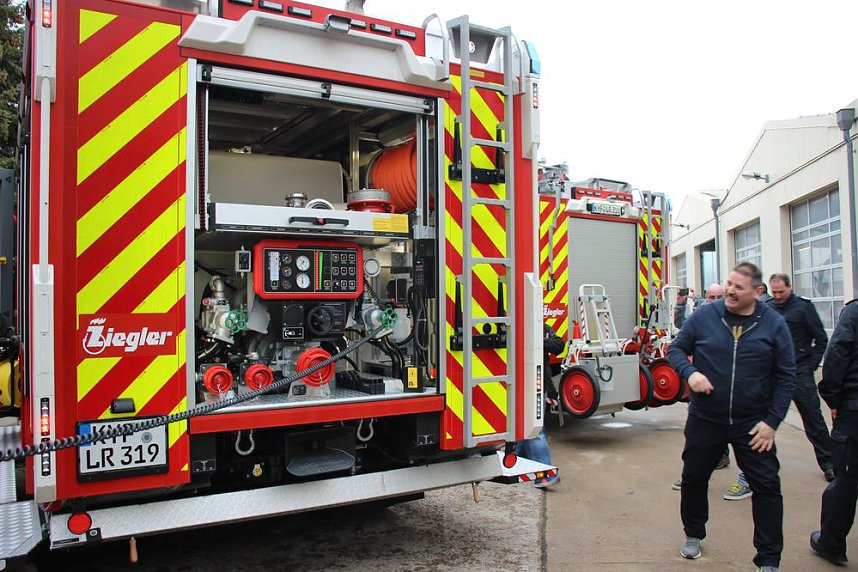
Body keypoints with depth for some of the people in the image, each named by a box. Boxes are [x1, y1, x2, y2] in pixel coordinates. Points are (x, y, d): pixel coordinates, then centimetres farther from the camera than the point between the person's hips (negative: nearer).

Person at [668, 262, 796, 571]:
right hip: (705, 419, 1)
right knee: (693, 479, 14)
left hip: (752, 425, 0)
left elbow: (785, 376, -1)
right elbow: (676, 349, 3)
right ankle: (693, 535, 38)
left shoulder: (774, 324, -4)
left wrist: (771, 421, -7)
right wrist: (689, 372, -18)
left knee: (767, 487, 2)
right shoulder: (704, 316, -6)